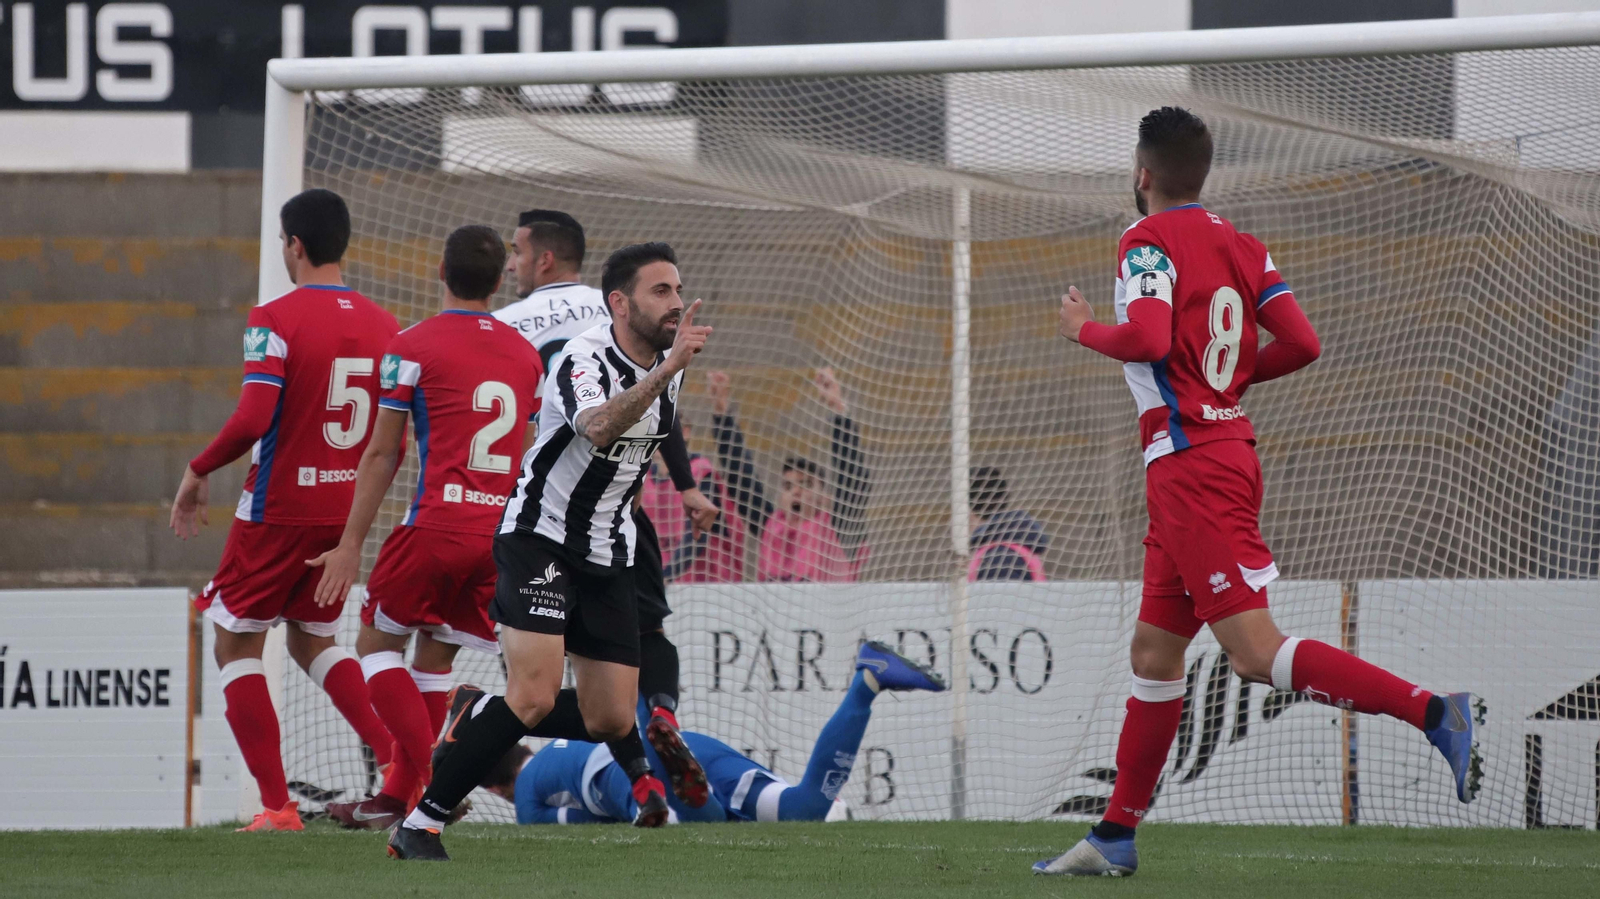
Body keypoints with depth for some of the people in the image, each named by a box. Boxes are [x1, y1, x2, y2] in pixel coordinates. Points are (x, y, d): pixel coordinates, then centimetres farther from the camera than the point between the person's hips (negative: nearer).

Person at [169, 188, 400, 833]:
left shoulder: (276, 320, -14)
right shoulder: (384, 326, 4)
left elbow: (252, 420, -23)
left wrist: (198, 472, -7)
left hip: (278, 509, -6)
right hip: (346, 512, 6)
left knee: (237, 645, 8)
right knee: (311, 639, 24)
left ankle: (277, 805, 0)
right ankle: (395, 759, 3)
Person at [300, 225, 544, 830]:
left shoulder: (413, 346, -3)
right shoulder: (526, 355, 13)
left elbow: (382, 453, -3)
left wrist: (352, 543, 0)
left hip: (437, 524, -5)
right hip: (504, 529, 5)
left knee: (377, 642, 9)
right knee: (433, 659, 16)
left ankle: (436, 778, -8)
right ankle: (394, 799, 15)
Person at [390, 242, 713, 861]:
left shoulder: (667, 362, 5)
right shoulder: (583, 360, -20)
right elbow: (598, 427, -43)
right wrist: (667, 369, -50)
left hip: (607, 552, 7)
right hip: (540, 535, -7)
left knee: (611, 720, 1)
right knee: (534, 696, -23)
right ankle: (419, 827, -15)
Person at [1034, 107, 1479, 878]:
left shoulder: (1148, 242, -9)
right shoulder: (1238, 244, 12)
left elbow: (1148, 338, -25)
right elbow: (1300, 344, 6)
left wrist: (1085, 330, -6)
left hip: (1189, 463, -9)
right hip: (1226, 445, 9)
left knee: (1254, 652, -15)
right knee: (1154, 652, 14)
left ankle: (1431, 711, -26)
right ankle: (1116, 836, 18)